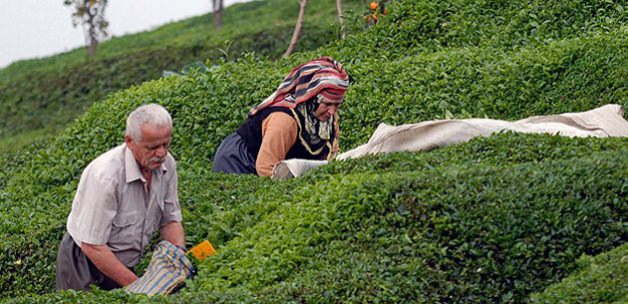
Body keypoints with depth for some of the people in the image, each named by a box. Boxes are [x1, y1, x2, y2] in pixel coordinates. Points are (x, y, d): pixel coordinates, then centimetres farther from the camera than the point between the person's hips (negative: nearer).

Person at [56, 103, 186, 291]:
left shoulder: (166, 164, -8)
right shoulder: (105, 176, -28)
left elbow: (170, 220, 5)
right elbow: (92, 245, -26)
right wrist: (137, 285, -26)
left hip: (127, 263, 6)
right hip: (87, 265, -6)